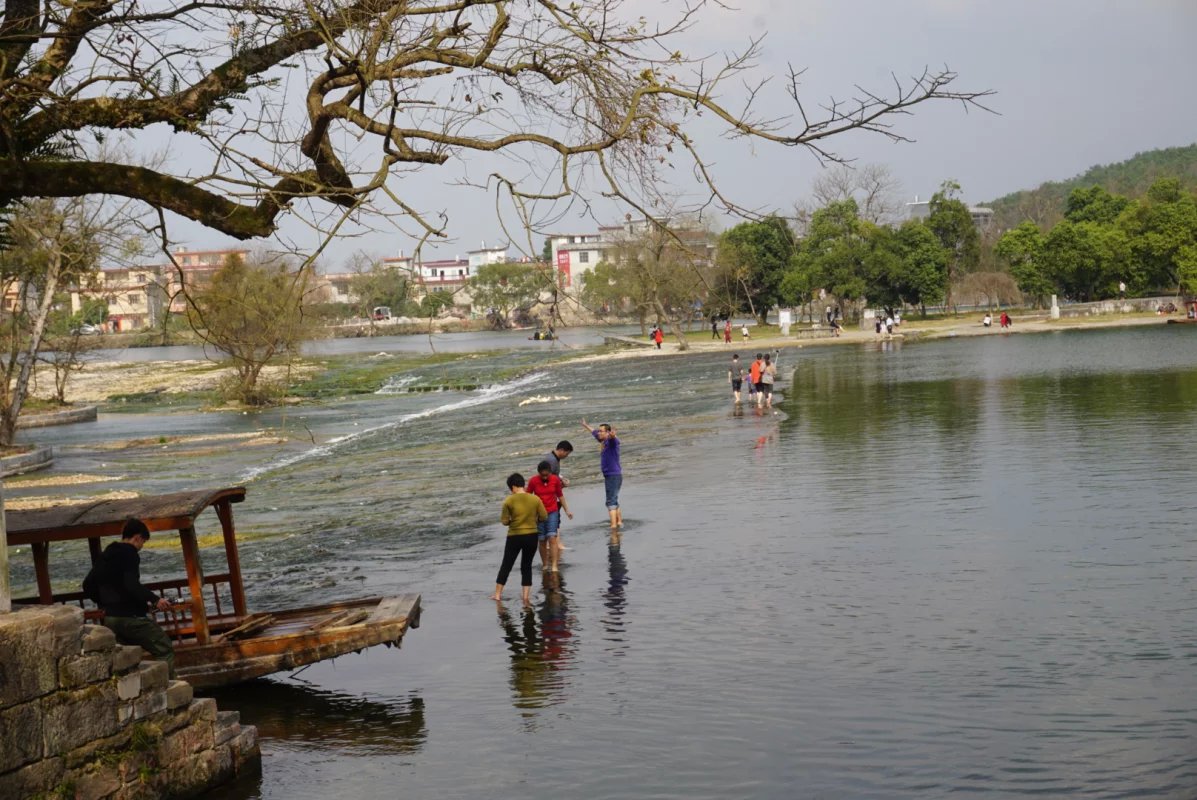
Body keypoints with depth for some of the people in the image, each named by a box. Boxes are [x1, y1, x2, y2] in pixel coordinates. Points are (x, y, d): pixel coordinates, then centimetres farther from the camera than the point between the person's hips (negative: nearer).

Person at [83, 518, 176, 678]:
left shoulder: (105, 555, 15)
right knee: (164, 650, -4)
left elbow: (88, 585, 19)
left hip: (110, 618, 8)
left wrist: (103, 603, 31)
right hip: (130, 616, -8)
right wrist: (155, 600, -26)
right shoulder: (129, 554, -10)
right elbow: (132, 585, -25)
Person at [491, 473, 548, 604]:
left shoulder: (509, 501, -10)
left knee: (506, 565, 12)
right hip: (532, 536, 2)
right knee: (526, 566, 13)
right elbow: (544, 517, -1)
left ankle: (497, 594, 14)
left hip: (514, 537, -2)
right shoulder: (535, 499, -5)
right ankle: (526, 596, 6)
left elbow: (504, 521, -6)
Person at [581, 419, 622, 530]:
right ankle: (619, 522, 27)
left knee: (611, 501, -16)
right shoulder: (603, 441, 14)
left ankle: (613, 524, -22)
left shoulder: (611, 441, -12)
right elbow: (594, 433, 34)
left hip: (614, 475, -10)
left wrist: (613, 435, -62)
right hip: (609, 475, 10)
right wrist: (585, 426, 49)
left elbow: (613, 438, -38)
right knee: (614, 501, 19)